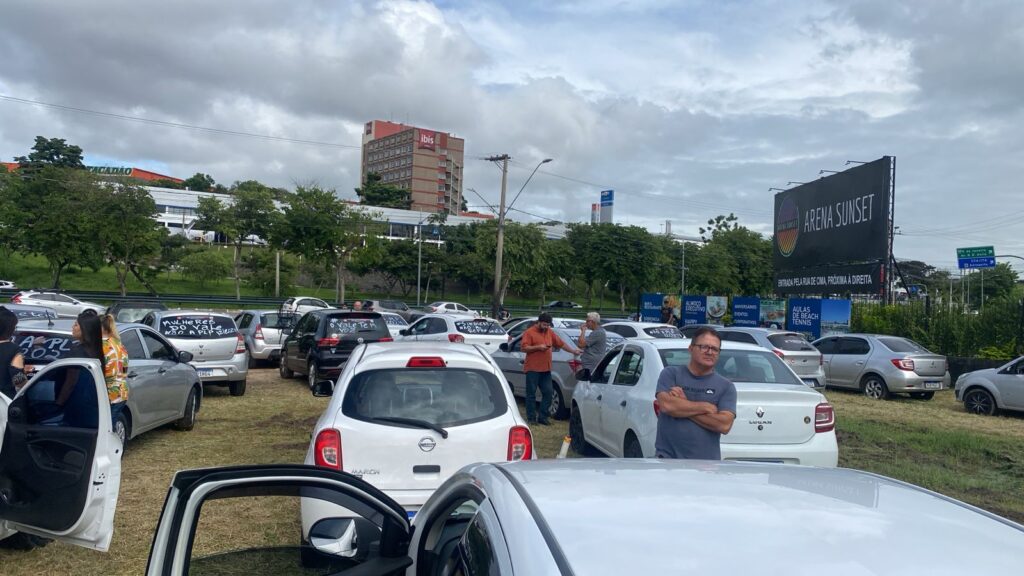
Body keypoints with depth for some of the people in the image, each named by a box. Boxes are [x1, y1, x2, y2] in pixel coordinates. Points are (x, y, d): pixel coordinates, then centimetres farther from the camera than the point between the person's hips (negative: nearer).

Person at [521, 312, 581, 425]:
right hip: (533, 368, -6)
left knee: (548, 392, 3)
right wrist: (538, 347, -17)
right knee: (531, 393, 0)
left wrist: (574, 351, 13)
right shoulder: (529, 332, -3)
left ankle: (542, 417, 12)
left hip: (546, 369, 6)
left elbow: (561, 344, 18)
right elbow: (524, 348, -10)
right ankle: (531, 418, 7)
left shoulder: (550, 332, 14)